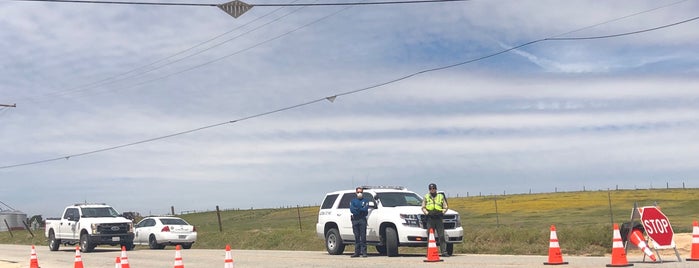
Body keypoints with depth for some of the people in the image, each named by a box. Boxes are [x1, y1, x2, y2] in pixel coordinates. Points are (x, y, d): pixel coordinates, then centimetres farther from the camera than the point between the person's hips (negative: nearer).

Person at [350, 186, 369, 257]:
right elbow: (351, 209, -1)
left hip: (362, 220, -2)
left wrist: (357, 209, -7)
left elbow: (365, 209, -6)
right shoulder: (353, 201, 17)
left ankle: (364, 252, -9)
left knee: (363, 236, -8)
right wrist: (361, 210, -8)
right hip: (355, 220, 2)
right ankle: (357, 252, 6)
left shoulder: (365, 201, 12)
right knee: (356, 236, 3)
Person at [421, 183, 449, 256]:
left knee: (441, 236, -6)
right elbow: (423, 207, 14)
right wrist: (426, 212, -4)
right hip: (430, 218, 0)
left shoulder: (441, 197, 16)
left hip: (439, 218, 0)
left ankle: (444, 251, -7)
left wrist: (442, 212, -3)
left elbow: (445, 207, 14)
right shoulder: (426, 197, 17)